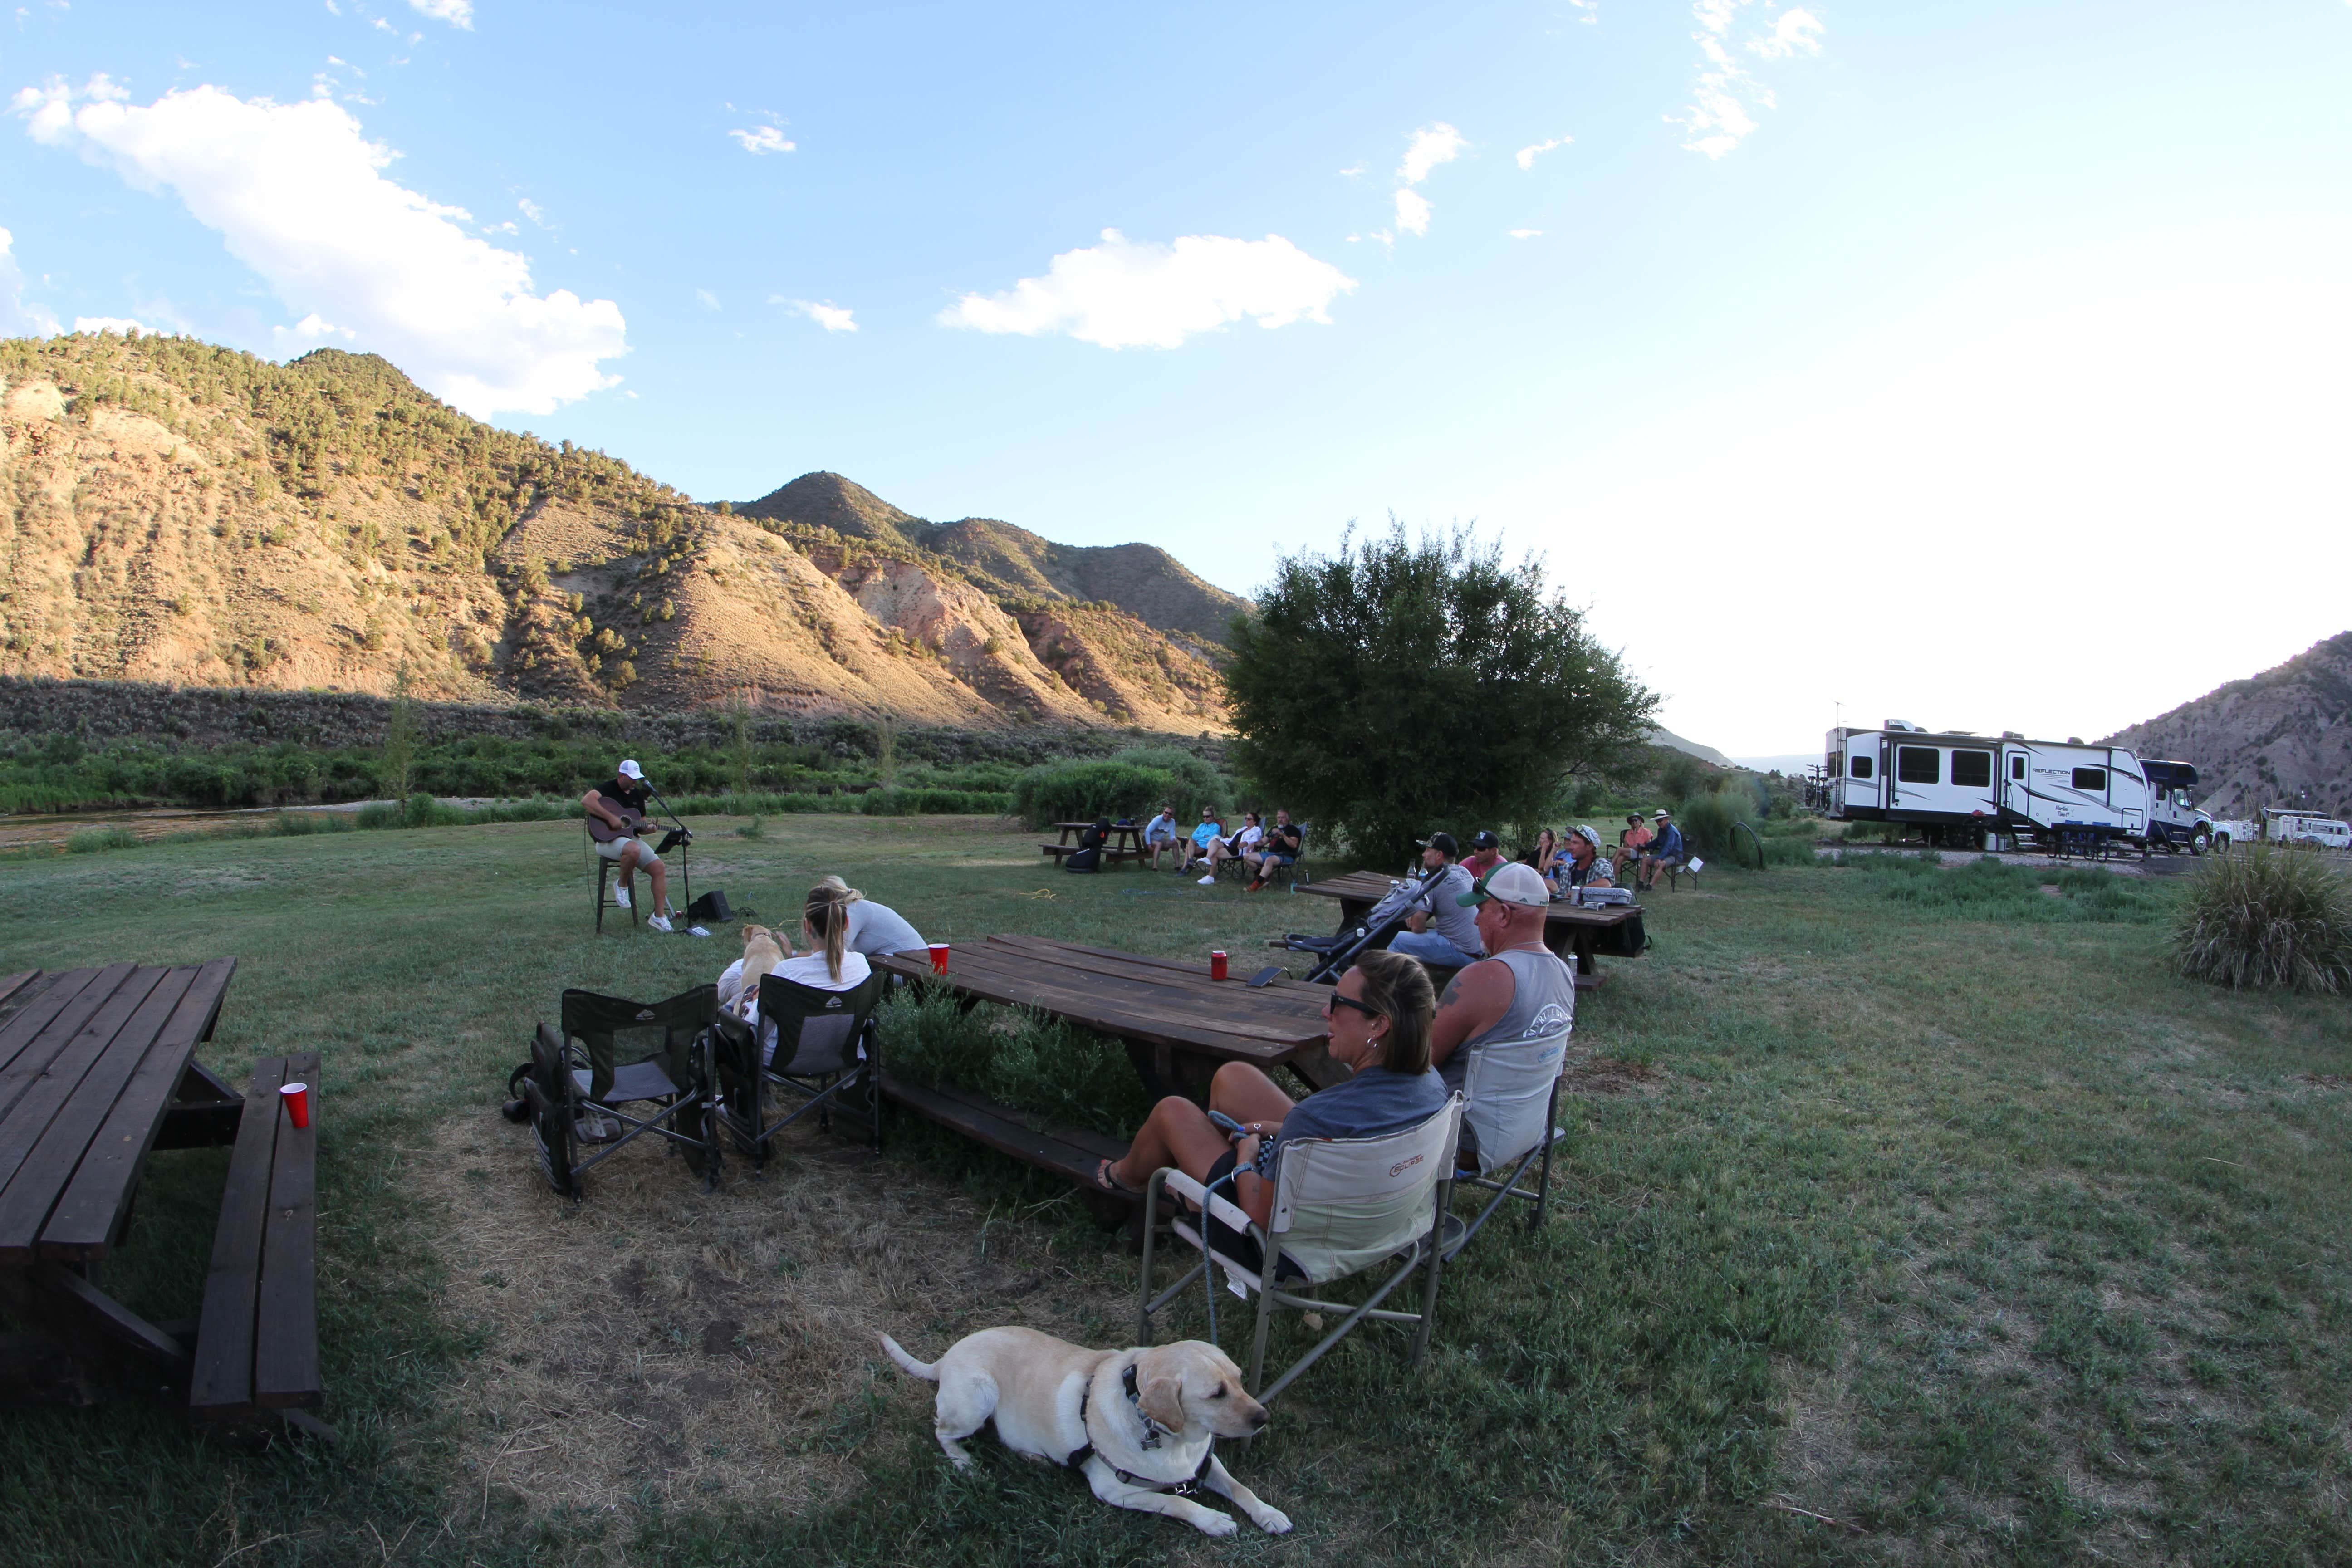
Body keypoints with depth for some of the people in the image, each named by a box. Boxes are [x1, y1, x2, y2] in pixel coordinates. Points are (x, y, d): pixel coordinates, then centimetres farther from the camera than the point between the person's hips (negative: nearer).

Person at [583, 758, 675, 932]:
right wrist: (610, 818, -32)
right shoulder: (608, 790, -8)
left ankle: (659, 916, -7)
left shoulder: (637, 794, 14)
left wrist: (648, 828, -5)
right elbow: (586, 800, -29)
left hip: (631, 838, 8)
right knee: (634, 850, -41)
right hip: (608, 839, -7)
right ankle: (622, 885, -11)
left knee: (659, 868, -10)